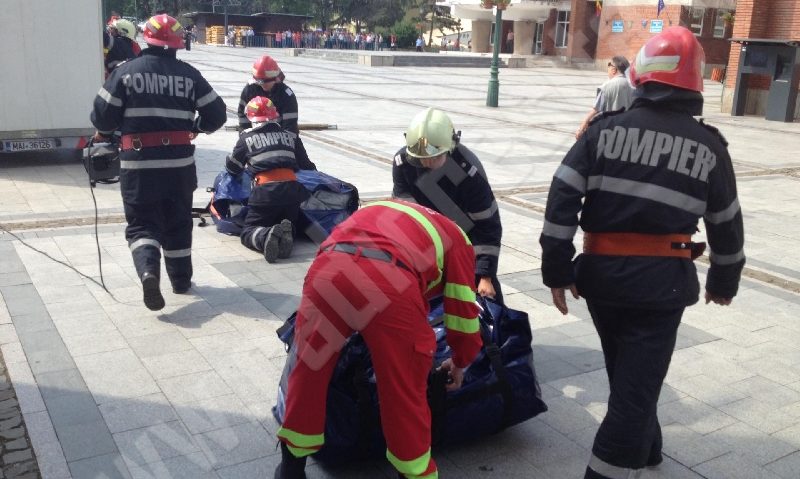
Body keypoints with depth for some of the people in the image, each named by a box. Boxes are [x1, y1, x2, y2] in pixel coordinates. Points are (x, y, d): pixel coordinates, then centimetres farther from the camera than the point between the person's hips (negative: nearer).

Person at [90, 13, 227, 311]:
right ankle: (181, 279, 26)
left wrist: (104, 134, 20)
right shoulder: (189, 74, 1)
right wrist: (196, 127, 24)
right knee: (178, 222, 18)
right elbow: (216, 114, 4)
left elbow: (102, 116, -2)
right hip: (180, 161, 2)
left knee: (142, 223, 6)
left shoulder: (126, 71, -3)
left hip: (138, 162, -1)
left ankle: (148, 271, -19)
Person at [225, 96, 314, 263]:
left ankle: (266, 236, -27)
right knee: (288, 224, 22)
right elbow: (305, 166, 21)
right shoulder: (290, 136, 18)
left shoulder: (247, 137, 11)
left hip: (265, 190, -2)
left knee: (248, 232, 9)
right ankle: (285, 234, -17)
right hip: (291, 188, 3)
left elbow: (232, 167, 18)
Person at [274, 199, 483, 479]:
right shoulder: (455, 238, 30)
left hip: (327, 271, 4)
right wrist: (460, 363, 46)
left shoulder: (378, 211, 44)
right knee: (405, 392, 15)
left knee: (309, 370, 23)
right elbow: (462, 312, 28)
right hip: (389, 283, -4)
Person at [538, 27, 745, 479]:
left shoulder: (605, 129, -1)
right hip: (663, 281, -2)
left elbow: (562, 200, -8)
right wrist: (725, 281, 25)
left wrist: (557, 270, -4)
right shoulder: (710, 146, 1)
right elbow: (727, 225, 10)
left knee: (626, 372, 24)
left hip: (602, 271, 2)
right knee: (636, 385, 3)